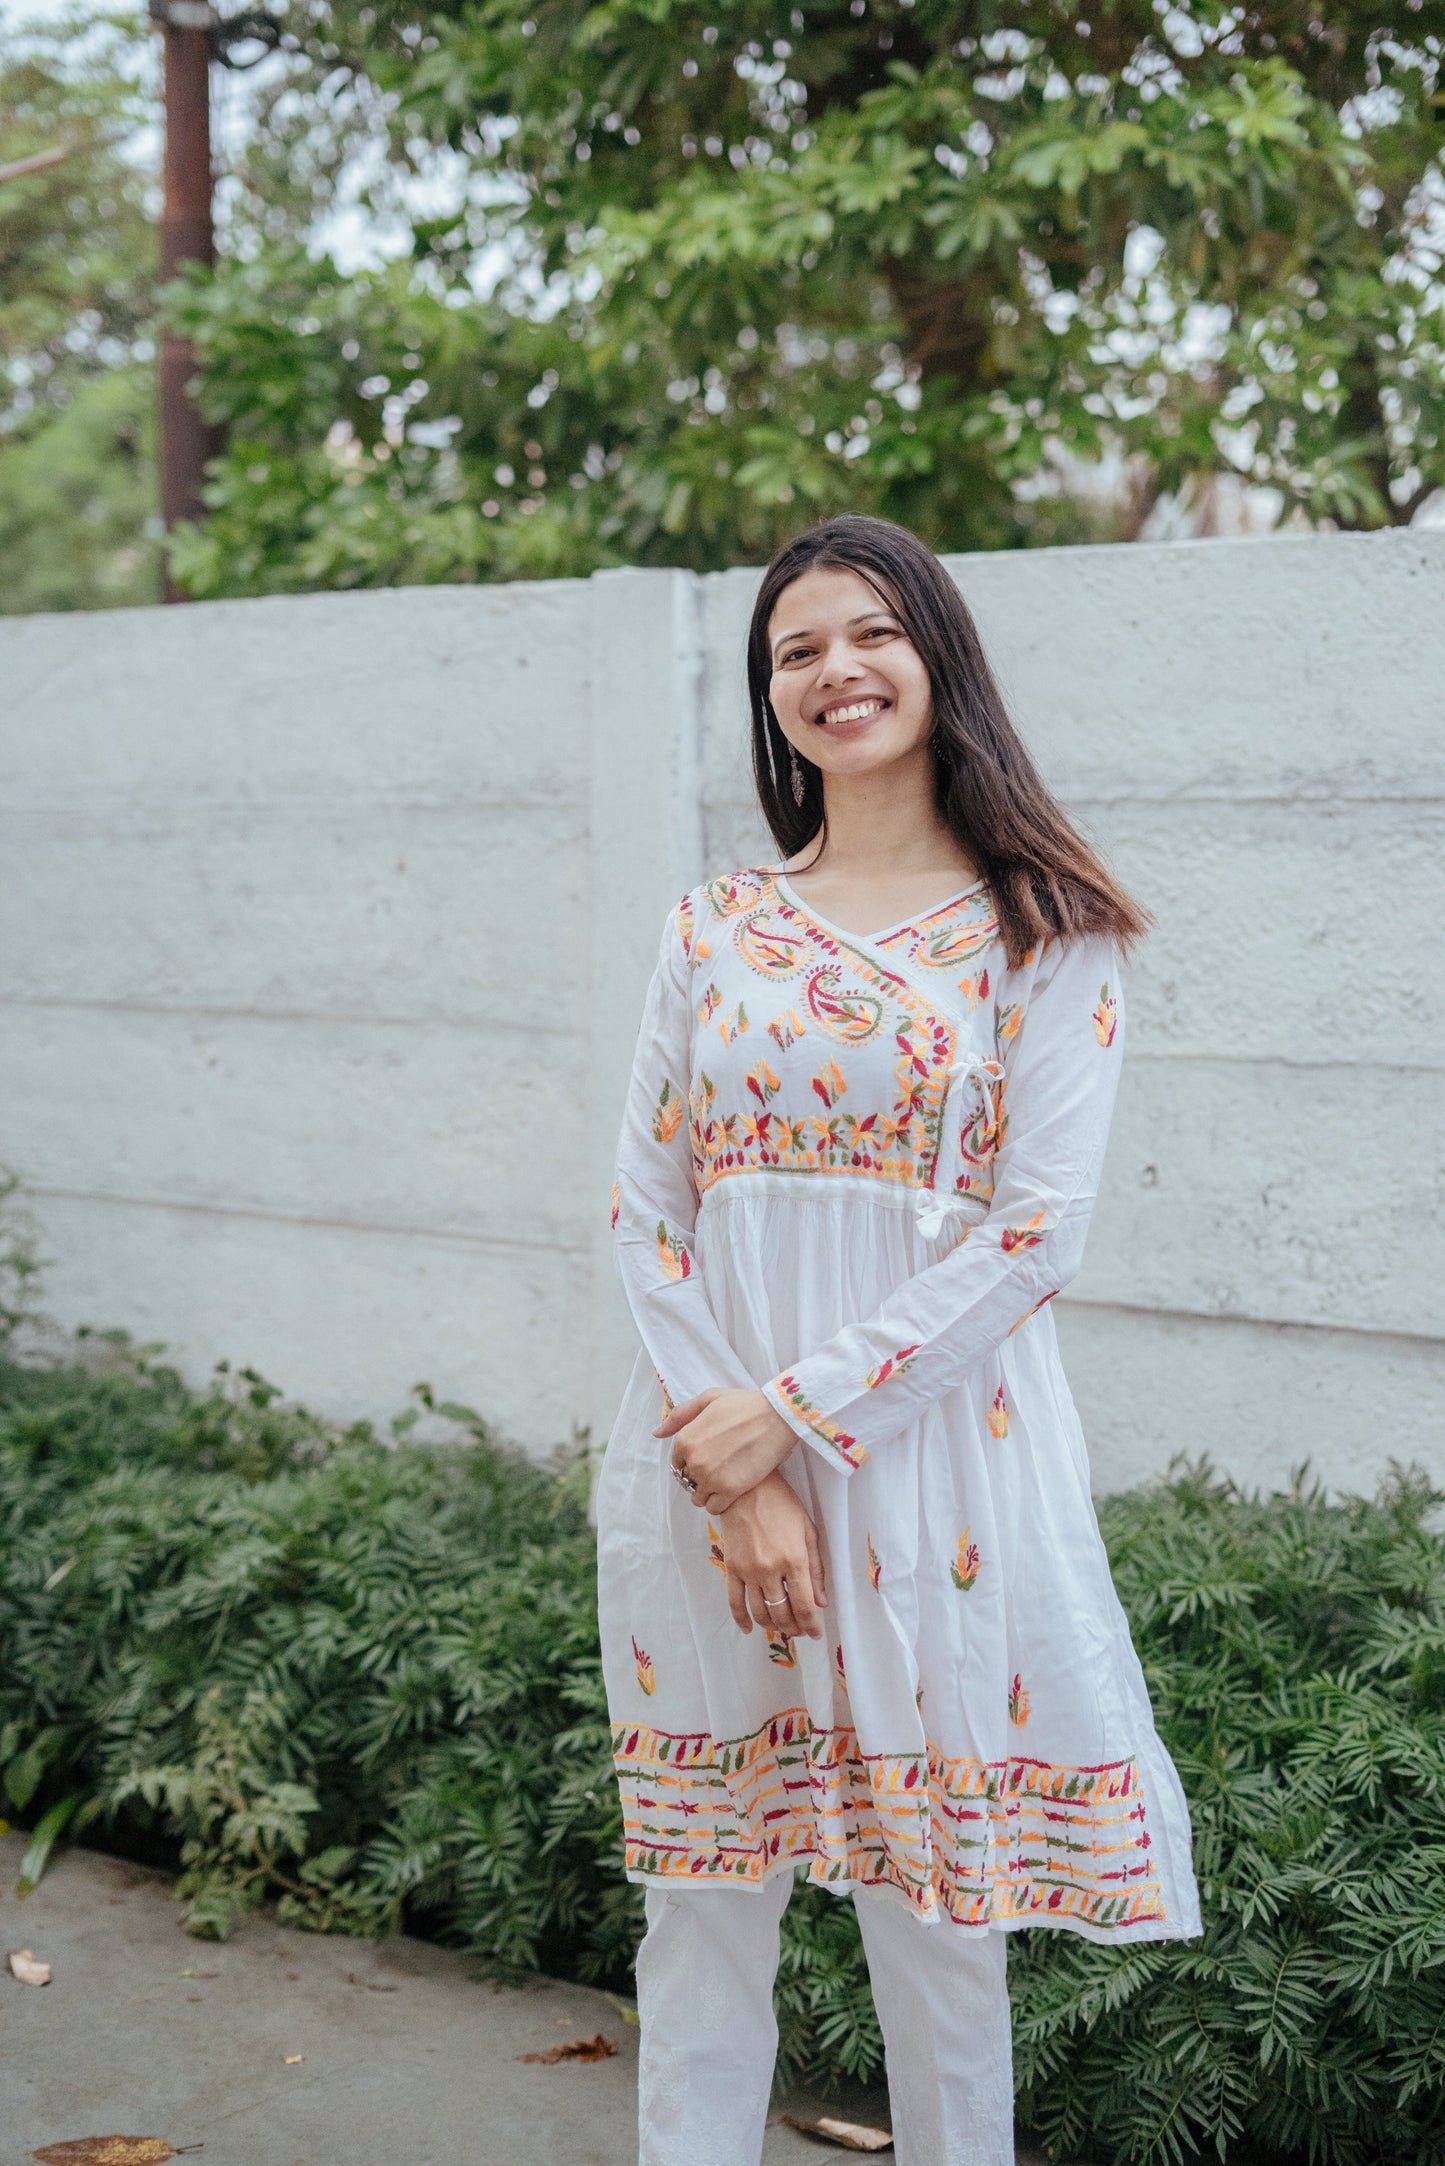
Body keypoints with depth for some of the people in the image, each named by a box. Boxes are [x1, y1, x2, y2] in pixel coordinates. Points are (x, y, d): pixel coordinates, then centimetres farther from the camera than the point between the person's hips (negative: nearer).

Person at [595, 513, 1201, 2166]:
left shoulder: (1044, 928, 0)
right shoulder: (715, 926, 9)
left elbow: (1037, 1228, -8)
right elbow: (648, 1207, 4)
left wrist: (799, 1410, -14)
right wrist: (729, 1474, -8)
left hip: (934, 1459, -3)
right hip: (706, 1468, 3)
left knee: (935, 1919, 7)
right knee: (702, 1908, 10)